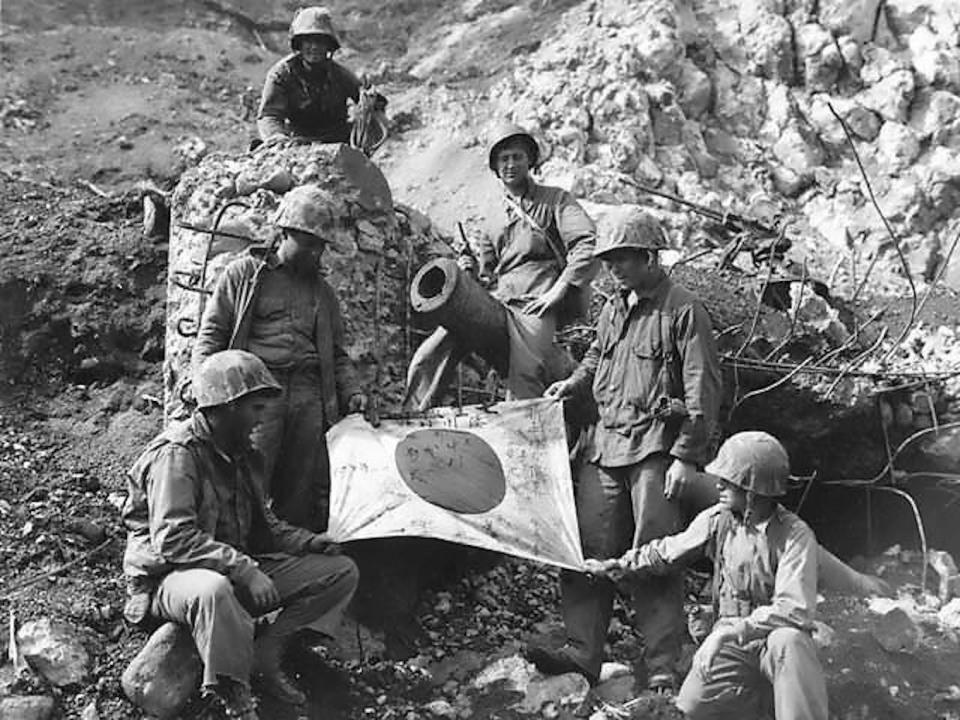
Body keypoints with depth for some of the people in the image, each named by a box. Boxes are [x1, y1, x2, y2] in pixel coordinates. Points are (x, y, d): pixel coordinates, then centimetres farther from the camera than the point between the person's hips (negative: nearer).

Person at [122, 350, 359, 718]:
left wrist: (305, 541, 2)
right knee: (213, 590, -46)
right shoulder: (177, 453, -17)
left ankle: (264, 656, -8)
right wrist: (244, 569, -31)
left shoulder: (237, 451, 12)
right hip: (173, 577, -8)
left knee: (341, 571, -1)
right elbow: (172, 539, -27)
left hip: (237, 571, 9)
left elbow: (261, 523, 21)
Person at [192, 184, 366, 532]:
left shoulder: (322, 291, 24)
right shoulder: (244, 273, 10)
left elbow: (337, 354, 28)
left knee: (305, 496, 1)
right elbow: (210, 336, 6)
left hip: (309, 395, 5)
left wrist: (352, 392, 9)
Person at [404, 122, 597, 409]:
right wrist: (471, 266, 5)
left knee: (524, 377, -29)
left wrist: (558, 290, -10)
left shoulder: (555, 200, 11)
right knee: (427, 358, -6)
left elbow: (589, 245, -2)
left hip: (534, 303, -5)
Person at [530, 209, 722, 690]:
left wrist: (687, 457, -14)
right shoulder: (613, 308, 15)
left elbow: (703, 392, -10)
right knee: (588, 548, 3)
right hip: (605, 442, 7)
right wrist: (573, 383, 13)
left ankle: (663, 668, 1)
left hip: (655, 447, -7)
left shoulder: (683, 312, -7)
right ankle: (582, 651, 7)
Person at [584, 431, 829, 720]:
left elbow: (795, 610, -25)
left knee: (788, 641, -40)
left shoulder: (795, 536, -16)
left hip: (772, 634, -4)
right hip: (730, 639, 4)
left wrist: (732, 631, -29)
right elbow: (665, 552, 17)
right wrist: (618, 566, 21)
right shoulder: (717, 520, 0)